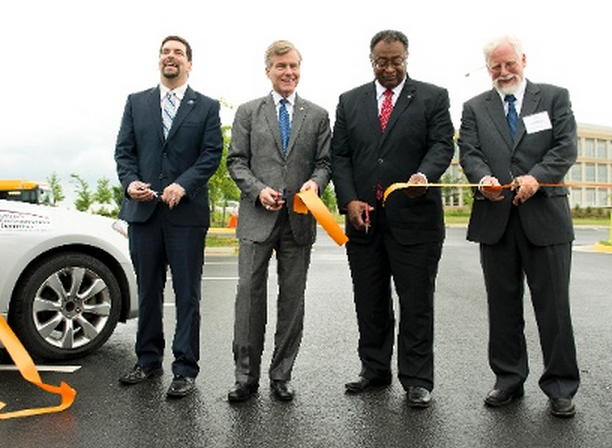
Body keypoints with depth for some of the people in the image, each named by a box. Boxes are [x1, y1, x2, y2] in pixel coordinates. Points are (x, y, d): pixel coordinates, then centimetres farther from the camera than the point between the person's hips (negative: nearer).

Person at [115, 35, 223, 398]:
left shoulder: (207, 107, 7)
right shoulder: (136, 103, 15)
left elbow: (212, 154, -3)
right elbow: (124, 150, 10)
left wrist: (182, 185, -16)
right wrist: (130, 181, -9)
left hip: (187, 212, -3)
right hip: (143, 209, 3)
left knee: (187, 294, 1)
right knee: (148, 290, 12)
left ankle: (185, 369, 11)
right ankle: (149, 360, 26)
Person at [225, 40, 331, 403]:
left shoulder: (318, 115, 12)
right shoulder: (248, 112, 10)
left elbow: (325, 162, 9)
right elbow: (236, 161, 5)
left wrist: (315, 182, -13)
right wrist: (258, 190, -11)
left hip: (299, 219, 1)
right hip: (258, 217, -1)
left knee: (293, 300, 6)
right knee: (249, 295, -2)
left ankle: (282, 376, 19)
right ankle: (246, 376, 11)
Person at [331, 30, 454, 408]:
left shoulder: (433, 97, 6)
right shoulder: (350, 101, 13)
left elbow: (442, 145, -4)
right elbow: (340, 156, 8)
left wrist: (424, 176, -25)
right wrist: (349, 200, -6)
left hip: (415, 218, -2)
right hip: (363, 217, 3)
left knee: (416, 303, 3)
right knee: (369, 302, 11)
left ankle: (417, 380, 16)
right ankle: (374, 370, 26)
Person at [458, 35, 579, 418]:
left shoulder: (555, 97, 9)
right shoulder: (475, 108, 13)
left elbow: (566, 148, -2)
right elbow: (469, 152, 1)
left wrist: (536, 177, -19)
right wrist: (483, 178, -20)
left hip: (545, 216, -1)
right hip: (496, 219, 2)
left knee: (554, 305, 4)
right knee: (503, 306, 9)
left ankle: (560, 387, 17)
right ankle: (509, 381, 22)